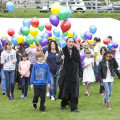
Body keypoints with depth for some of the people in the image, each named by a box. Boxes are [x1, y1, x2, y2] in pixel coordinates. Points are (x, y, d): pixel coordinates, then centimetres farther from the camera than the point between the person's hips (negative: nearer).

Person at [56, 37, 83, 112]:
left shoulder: (76, 51, 6)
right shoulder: (63, 51, 0)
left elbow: (79, 63, 9)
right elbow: (57, 61, -6)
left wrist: (80, 73, 5)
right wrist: (61, 59, -28)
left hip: (74, 74, 1)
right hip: (65, 74, -1)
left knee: (74, 91, -5)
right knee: (65, 90, 7)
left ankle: (74, 107, -2)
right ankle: (63, 104, 32)